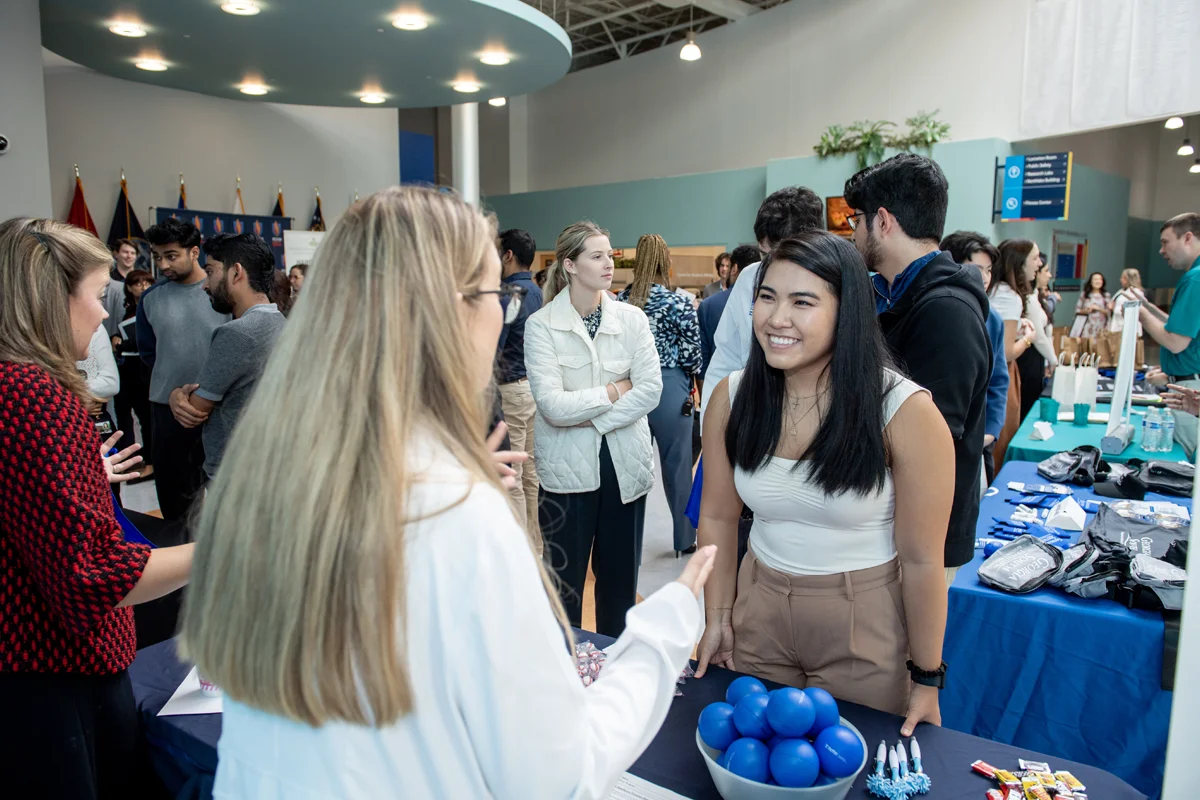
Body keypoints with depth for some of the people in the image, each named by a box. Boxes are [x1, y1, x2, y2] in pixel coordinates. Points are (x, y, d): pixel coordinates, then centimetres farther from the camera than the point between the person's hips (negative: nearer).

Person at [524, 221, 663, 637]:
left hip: (624, 464, 3)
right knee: (564, 582, 8)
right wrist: (615, 390, -9)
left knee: (620, 579, 14)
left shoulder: (632, 318, 1)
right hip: (566, 467, -2)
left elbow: (651, 389, -7)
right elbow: (552, 405, -16)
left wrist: (591, 416, -14)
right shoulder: (541, 325, -7)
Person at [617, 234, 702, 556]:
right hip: (669, 387, -3)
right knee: (676, 464, 7)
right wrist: (690, 378, 8)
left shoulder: (620, 301, 1)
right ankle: (684, 539, 20)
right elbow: (692, 351, -9)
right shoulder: (677, 303, -9)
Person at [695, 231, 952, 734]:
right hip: (758, 615, 4)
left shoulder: (905, 413, -20)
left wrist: (926, 678, -6)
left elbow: (922, 560, -14)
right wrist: (717, 617, 2)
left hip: (866, 630, -3)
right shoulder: (732, 397, -7)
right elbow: (717, 517, 2)